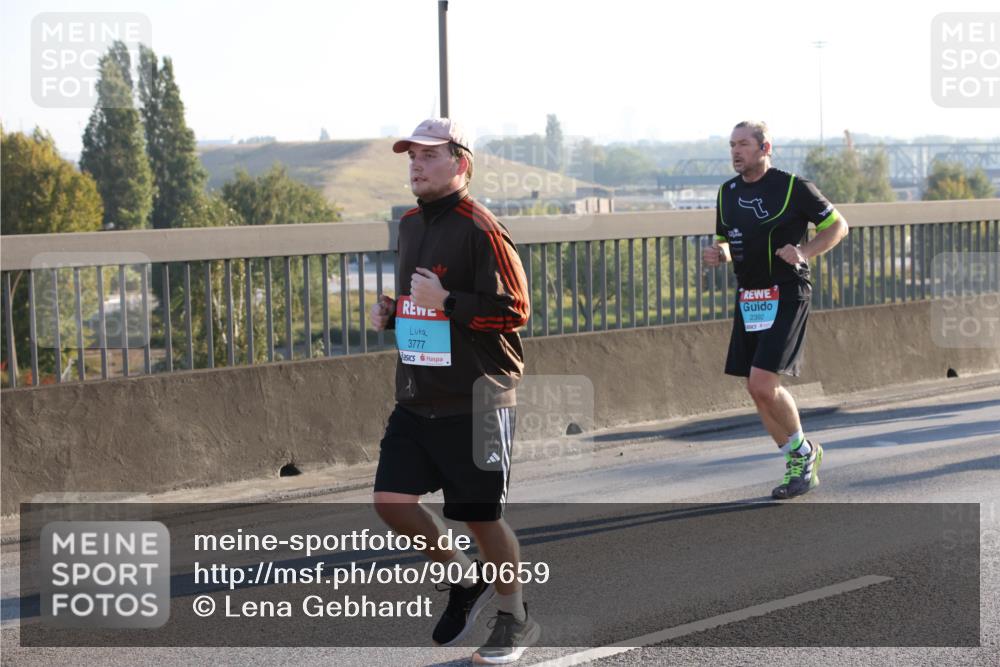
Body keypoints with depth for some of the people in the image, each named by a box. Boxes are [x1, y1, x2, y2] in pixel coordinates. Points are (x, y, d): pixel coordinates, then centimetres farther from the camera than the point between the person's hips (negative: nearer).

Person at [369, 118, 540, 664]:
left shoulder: (479, 228, -14)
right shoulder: (410, 224, 12)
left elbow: (513, 309, -17)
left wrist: (445, 303, -23)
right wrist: (391, 313, 7)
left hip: (474, 399, -7)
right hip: (415, 397, 7)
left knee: (481, 515, 2)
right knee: (391, 501, -1)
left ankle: (514, 618, 24)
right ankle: (465, 579, 22)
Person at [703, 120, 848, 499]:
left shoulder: (792, 187, -7)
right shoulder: (728, 193, 11)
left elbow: (837, 225, 1)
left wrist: (805, 253, -15)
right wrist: (719, 254, -1)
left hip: (786, 295, -7)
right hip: (748, 298, 7)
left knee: (762, 383, -17)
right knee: (757, 390, 6)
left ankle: (802, 451, 7)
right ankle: (801, 463, 22)